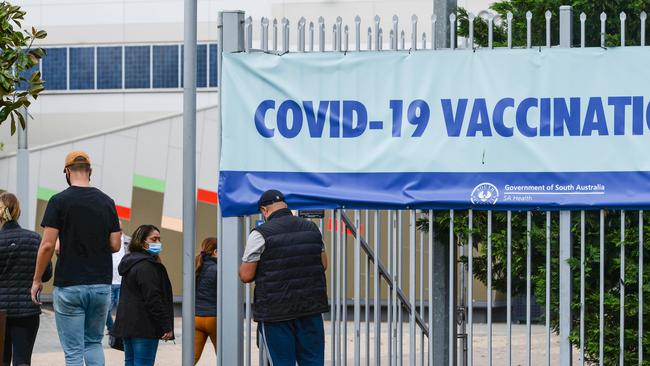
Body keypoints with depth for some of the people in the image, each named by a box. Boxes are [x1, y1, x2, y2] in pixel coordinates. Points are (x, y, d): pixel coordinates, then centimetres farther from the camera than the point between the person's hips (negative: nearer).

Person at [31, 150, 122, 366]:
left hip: (69, 285, -4)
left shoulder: (59, 201, -7)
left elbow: (47, 245, -11)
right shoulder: (106, 202, 4)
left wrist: (37, 280, 0)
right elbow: (115, 245, 4)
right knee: (94, 342, 18)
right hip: (101, 284, 4)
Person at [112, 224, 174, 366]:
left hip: (127, 325, 10)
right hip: (144, 327, -10)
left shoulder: (130, 263, 18)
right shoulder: (146, 266, -14)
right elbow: (153, 299, -19)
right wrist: (166, 326, -16)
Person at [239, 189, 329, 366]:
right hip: (311, 307, 4)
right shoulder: (312, 228, 7)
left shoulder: (260, 234, -9)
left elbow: (246, 275, -8)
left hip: (275, 310, -4)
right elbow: (323, 264, 16)